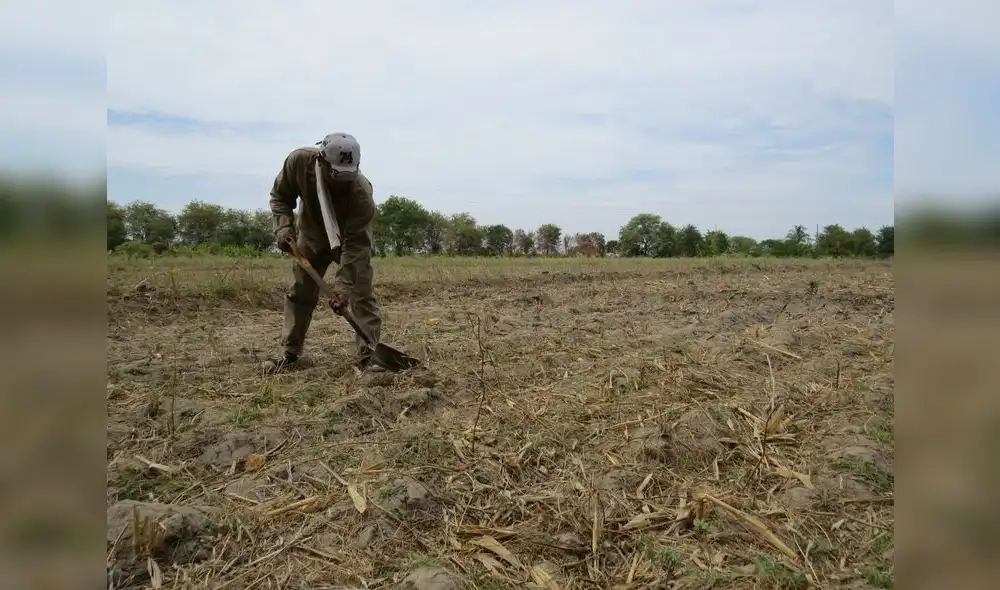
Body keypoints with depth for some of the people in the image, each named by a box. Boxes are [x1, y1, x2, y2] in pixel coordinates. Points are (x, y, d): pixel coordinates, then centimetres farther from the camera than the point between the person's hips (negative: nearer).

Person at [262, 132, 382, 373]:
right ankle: (290, 352, 21)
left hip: (351, 237, -3)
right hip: (312, 233, 3)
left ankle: (368, 356, -8)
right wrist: (283, 226, -27)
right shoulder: (299, 161, -31)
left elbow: (354, 245, -36)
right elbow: (280, 195, -11)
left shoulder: (361, 193, -39)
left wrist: (343, 285, -41)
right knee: (299, 293, 8)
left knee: (361, 293, -13)